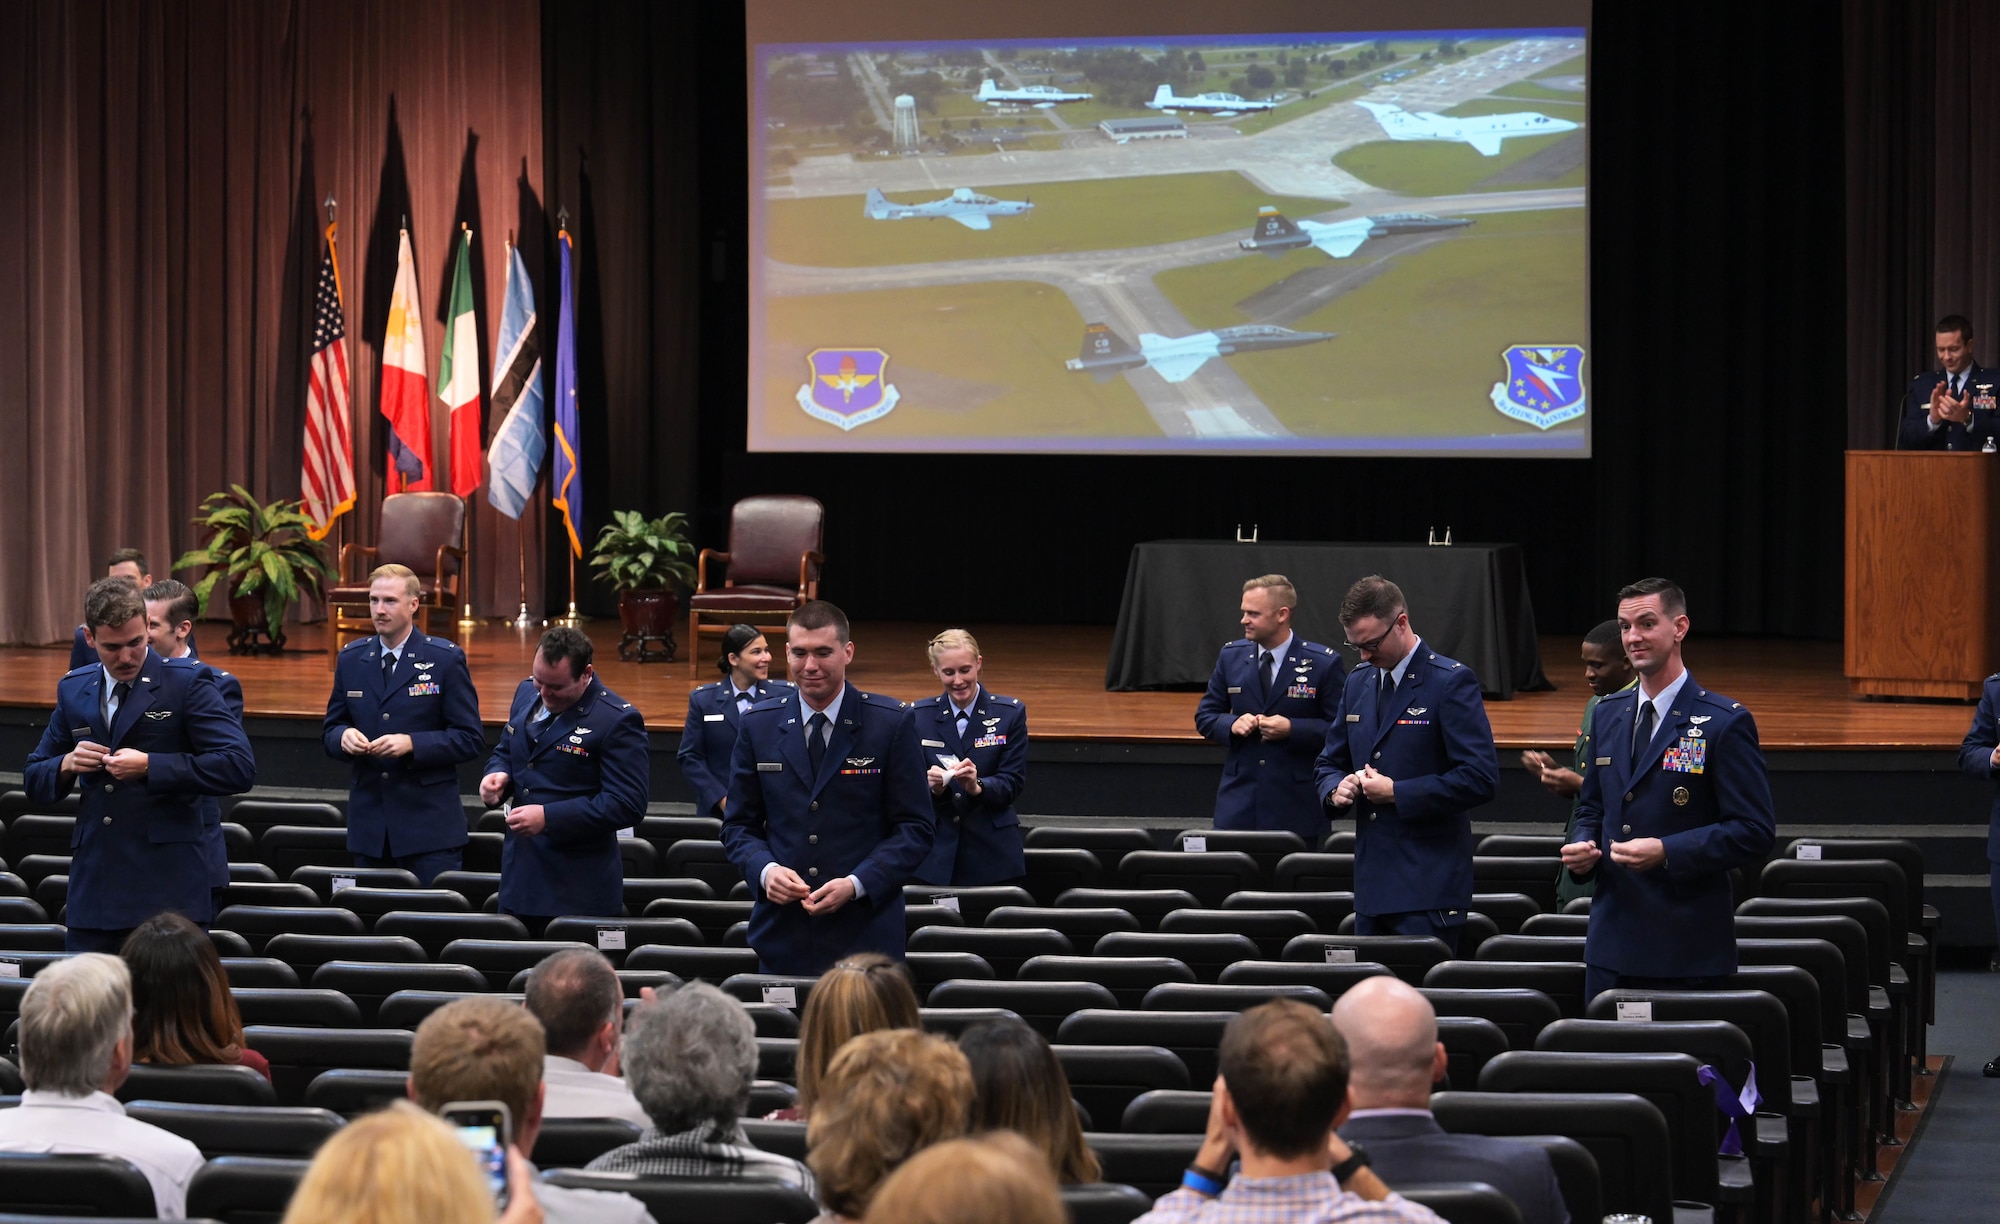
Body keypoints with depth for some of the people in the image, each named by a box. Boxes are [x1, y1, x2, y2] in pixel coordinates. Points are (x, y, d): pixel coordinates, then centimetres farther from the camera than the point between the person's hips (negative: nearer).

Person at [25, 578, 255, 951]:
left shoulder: (188, 682, -3)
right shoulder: (73, 690, 13)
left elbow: (239, 767, -12)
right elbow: (35, 782, 22)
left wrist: (149, 766, -16)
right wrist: (67, 765, -2)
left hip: (169, 892, -5)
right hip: (94, 889, 5)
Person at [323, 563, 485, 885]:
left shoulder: (445, 659, -2)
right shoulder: (351, 659, 10)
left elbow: (471, 738, -5)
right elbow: (330, 729, 16)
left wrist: (411, 744, -19)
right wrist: (344, 735, -9)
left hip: (428, 824, -4)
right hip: (369, 825, 4)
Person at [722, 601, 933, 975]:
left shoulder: (892, 723, -1)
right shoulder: (758, 725, 8)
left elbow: (915, 828, -2)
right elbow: (739, 825, 12)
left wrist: (856, 884, -15)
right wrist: (766, 870, -9)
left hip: (865, 932, -2)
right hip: (781, 930, 2)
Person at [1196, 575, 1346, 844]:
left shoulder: (1324, 663, -5)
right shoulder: (1231, 657, 7)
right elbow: (1205, 716, 14)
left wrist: (1292, 729, -17)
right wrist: (1232, 724, -8)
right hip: (1239, 799, 3)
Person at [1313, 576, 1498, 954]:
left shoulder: (1451, 682, -8)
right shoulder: (1358, 682, 15)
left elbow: (1480, 778, -15)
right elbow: (1330, 762, 24)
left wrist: (1397, 793, -15)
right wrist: (1336, 788, 0)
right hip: (1372, 883, 7)